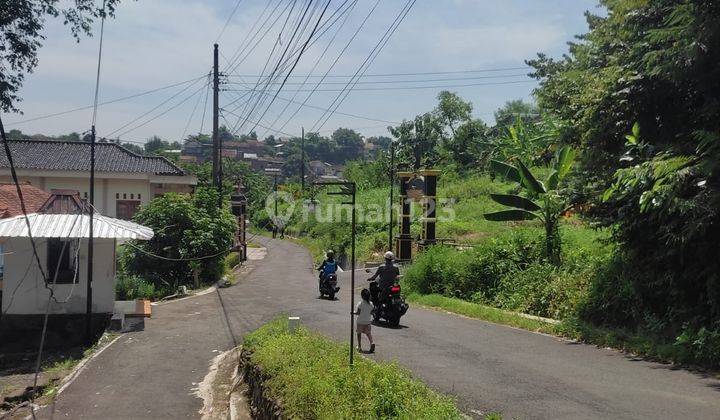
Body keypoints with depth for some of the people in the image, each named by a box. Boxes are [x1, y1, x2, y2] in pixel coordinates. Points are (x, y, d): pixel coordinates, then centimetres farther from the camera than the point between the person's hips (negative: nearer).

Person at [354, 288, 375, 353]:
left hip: (360, 322, -3)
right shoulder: (370, 304, -3)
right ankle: (371, 343, -14)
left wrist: (353, 312, 2)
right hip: (368, 321, 3)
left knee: (359, 333, 12)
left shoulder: (360, 303, -16)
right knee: (368, 333, 11)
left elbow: (358, 313, -15)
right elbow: (371, 313, 3)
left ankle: (359, 346, 16)